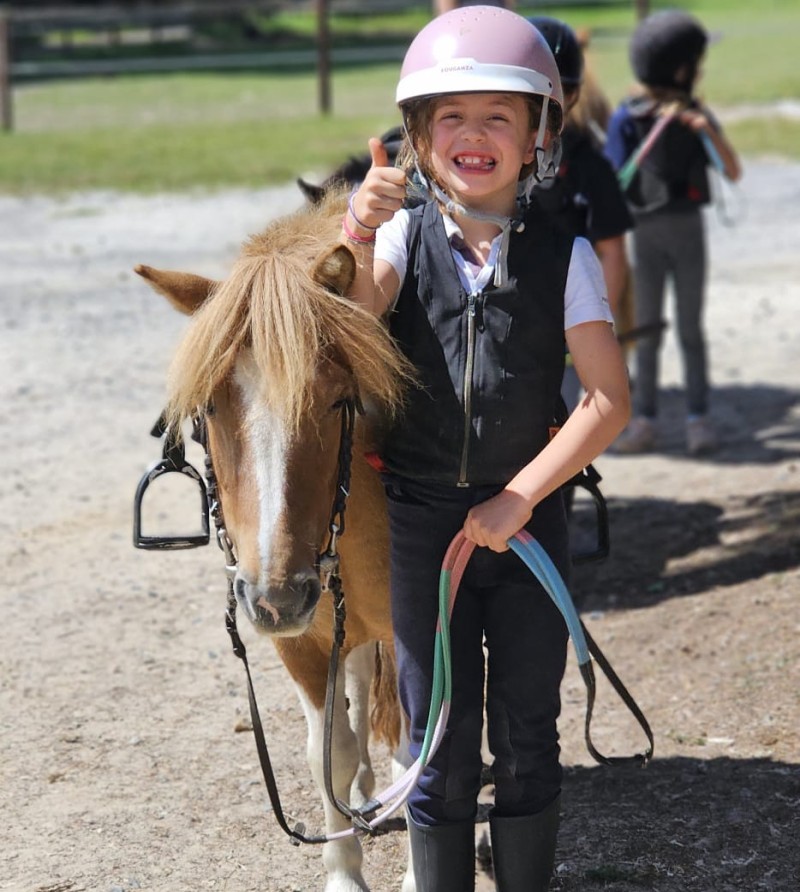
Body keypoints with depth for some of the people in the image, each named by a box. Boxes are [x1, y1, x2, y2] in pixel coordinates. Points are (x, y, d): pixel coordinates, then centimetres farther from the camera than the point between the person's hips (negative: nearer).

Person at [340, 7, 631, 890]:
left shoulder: (563, 257, -5)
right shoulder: (404, 238, -3)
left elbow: (610, 400, -9)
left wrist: (520, 497, -14)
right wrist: (358, 240, -42)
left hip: (526, 516, 0)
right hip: (418, 518, 0)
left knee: (526, 734, 10)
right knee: (441, 739, 8)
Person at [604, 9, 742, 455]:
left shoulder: (695, 115, 1)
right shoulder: (629, 118, -7)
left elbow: (733, 171, -6)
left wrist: (709, 131, -20)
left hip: (689, 231, 2)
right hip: (646, 233, -1)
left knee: (691, 329, 5)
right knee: (648, 331, 5)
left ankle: (699, 418, 10)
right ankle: (645, 421, 10)